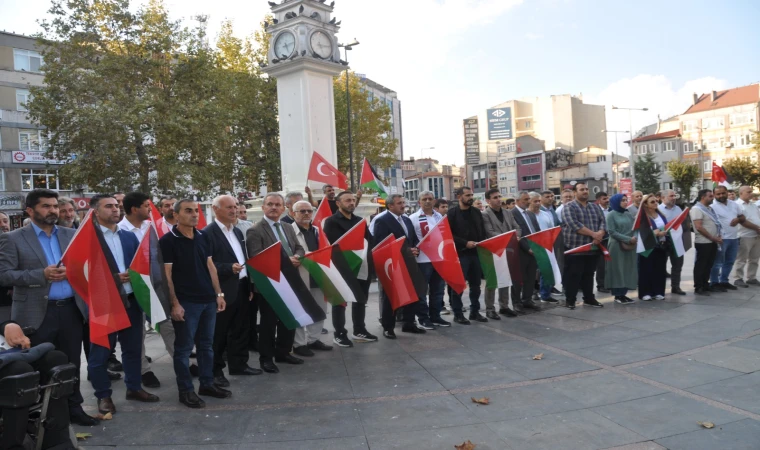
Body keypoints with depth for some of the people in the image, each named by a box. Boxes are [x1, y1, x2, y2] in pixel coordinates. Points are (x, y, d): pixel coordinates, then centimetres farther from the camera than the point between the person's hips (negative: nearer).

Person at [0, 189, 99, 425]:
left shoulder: (72, 235, 9)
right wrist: (42, 274, -18)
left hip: (71, 309, 3)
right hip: (37, 313, -3)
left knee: (72, 363, 11)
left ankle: (73, 407, 24)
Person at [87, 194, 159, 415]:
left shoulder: (129, 236, 11)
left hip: (131, 300, 6)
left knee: (133, 347, 16)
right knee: (100, 352, 7)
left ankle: (134, 388, 31)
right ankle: (103, 396, 23)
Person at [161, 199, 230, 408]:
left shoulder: (203, 237, 9)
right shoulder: (167, 240, -8)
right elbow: (166, 274, -10)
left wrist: (218, 293, 9)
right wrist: (175, 303, -13)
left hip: (208, 299, 6)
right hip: (186, 302, -6)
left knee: (206, 344, 14)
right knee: (184, 347, 4)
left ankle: (207, 383, 26)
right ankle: (186, 390, 16)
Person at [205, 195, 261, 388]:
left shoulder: (237, 232, 15)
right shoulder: (208, 233, -12)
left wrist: (249, 283, 14)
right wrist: (229, 268, -27)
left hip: (241, 287, 8)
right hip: (223, 290, -8)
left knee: (241, 329, 16)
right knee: (218, 333, 3)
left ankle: (239, 364, 28)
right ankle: (215, 370, 16)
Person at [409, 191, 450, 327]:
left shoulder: (440, 216, 11)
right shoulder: (413, 218, -6)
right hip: (423, 259, -5)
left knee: (438, 289, 12)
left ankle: (435, 316, 23)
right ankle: (423, 318, 12)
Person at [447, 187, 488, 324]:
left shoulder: (476, 212, 13)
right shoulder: (452, 213, -6)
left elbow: (483, 232, 16)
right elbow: (448, 234, -12)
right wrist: (465, 243, -17)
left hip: (476, 253, 6)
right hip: (460, 254, -6)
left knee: (475, 284, 12)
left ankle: (475, 311, 23)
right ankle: (458, 314, 10)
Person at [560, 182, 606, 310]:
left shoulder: (595, 207, 15)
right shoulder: (569, 207, -5)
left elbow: (603, 222, 6)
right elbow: (574, 225, -18)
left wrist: (600, 234, -16)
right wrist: (593, 234, -19)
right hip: (575, 248, -6)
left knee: (589, 275, 14)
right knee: (573, 275, -2)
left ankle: (589, 298, 24)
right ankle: (570, 300, 5)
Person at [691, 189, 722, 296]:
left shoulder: (709, 208, 15)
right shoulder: (697, 209, -13)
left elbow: (715, 224, 22)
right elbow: (699, 227, -20)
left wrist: (718, 236, 4)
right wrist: (713, 238, -16)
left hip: (712, 242, 9)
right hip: (703, 242, -9)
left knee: (708, 266, 13)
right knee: (701, 266, -2)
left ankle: (705, 286, 22)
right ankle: (698, 288, 3)